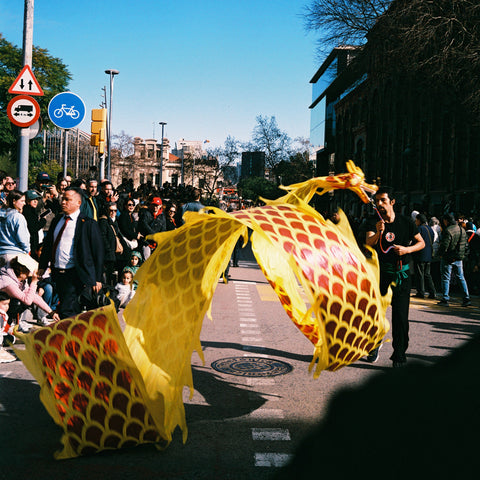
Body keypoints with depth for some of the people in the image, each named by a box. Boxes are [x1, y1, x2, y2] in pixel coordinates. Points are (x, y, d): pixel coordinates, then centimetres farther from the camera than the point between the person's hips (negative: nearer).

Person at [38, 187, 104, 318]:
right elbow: (47, 244, 22)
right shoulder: (57, 220, 13)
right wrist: (42, 266, 13)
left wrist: (97, 279, -9)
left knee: (67, 313, -14)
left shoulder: (88, 224, -6)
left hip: (76, 276, -7)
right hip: (58, 274, 7)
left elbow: (98, 251, -6)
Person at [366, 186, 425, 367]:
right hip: (379, 271, 1)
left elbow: (421, 243, 9)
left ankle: (399, 354, 5)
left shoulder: (406, 222, 0)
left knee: (400, 315, -5)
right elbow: (368, 243, -19)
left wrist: (407, 249, -10)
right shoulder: (374, 222, -2)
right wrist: (378, 233, -39)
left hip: (401, 274, -1)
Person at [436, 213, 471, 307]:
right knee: (461, 278, 13)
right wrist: (461, 254, 18)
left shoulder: (448, 231, -17)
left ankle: (445, 299, 2)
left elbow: (444, 245, -20)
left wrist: (440, 254, -5)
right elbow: (465, 244, 13)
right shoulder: (462, 230, 8)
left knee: (446, 278, 1)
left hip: (448, 258, -7)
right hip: (459, 258, 7)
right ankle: (466, 298, 11)